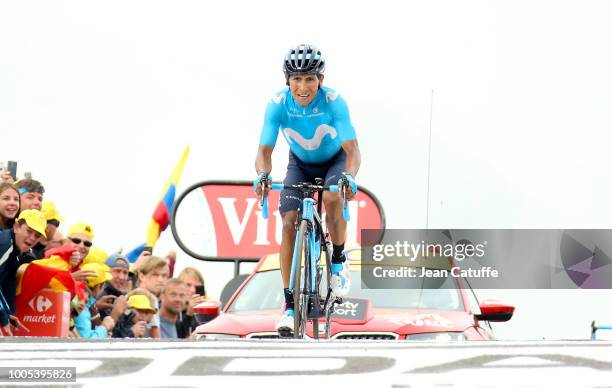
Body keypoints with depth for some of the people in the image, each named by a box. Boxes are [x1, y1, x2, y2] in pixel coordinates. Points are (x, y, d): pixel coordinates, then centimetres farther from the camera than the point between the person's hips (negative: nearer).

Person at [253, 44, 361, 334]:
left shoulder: (333, 102, -32)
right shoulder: (278, 105, -27)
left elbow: (352, 149, -35)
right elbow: (264, 150, -26)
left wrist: (349, 176, -56)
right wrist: (262, 174, -48)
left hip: (334, 161, -2)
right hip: (300, 165, 2)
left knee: (333, 199, -34)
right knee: (289, 223, -16)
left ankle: (339, 261, -6)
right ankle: (290, 305, -11)